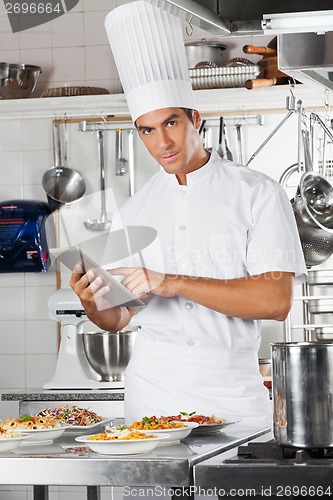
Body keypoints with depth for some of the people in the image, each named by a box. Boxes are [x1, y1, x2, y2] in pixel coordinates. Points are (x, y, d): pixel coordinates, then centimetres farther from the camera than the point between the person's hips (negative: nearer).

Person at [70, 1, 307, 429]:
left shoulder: (258, 195, -1)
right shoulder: (132, 213, 11)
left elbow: (276, 300, -12)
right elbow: (119, 318, 14)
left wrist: (173, 283, -16)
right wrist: (93, 305, -10)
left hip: (232, 394, -2)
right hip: (152, 391, 3)